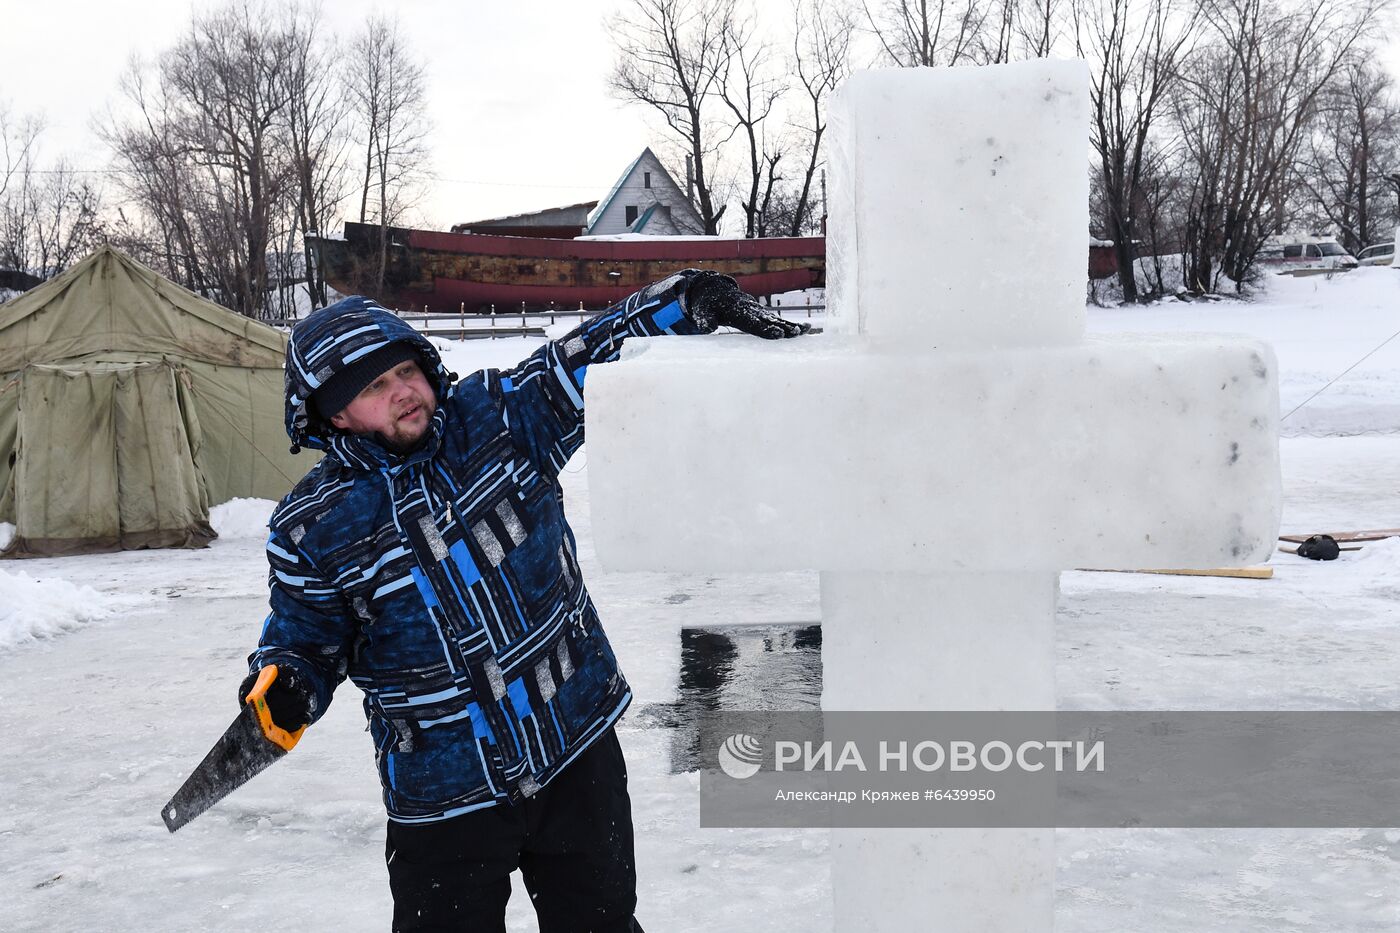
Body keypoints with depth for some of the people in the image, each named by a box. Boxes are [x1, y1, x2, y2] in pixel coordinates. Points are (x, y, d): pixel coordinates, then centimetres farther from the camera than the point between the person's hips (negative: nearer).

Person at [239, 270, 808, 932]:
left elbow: (595, 356, -6)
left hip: (581, 752, 2)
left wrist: (694, 300, -19)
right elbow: (307, 639, 6)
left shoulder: (499, 416, -6)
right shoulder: (311, 530, -7)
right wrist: (283, 685, -16)